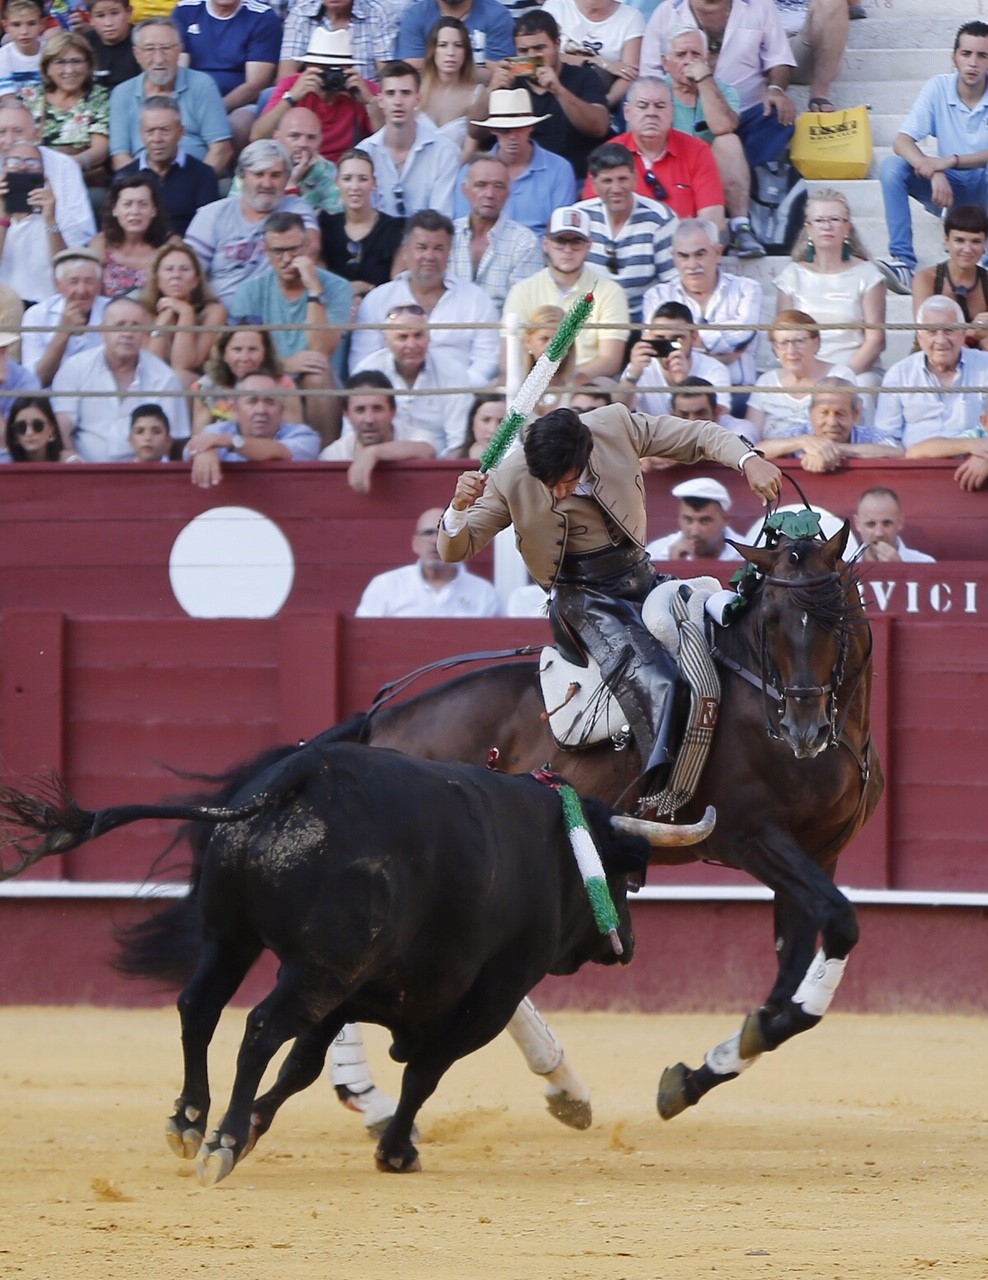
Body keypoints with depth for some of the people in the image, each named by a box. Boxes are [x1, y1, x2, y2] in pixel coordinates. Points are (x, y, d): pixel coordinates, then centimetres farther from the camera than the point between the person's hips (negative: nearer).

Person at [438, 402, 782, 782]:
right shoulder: (509, 480, -15)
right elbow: (455, 549, -9)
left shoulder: (617, 426, -13)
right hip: (585, 596, -5)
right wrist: (459, 508, -32)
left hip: (640, 576, 5)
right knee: (652, 685, -26)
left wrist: (749, 461, -20)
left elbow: (698, 436, -3)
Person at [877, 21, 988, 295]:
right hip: (947, 188, 2)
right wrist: (934, 172, -34)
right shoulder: (938, 88, -7)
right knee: (892, 166, -23)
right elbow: (901, 141, -15)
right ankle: (903, 262, -33)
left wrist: (951, 161, -38)